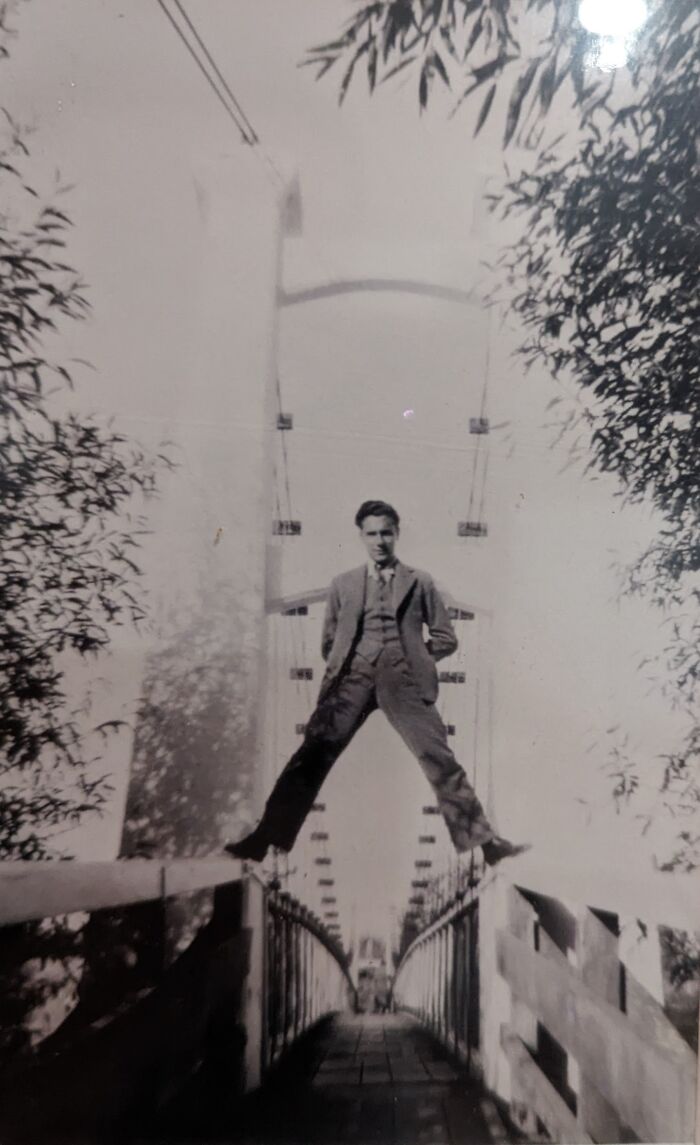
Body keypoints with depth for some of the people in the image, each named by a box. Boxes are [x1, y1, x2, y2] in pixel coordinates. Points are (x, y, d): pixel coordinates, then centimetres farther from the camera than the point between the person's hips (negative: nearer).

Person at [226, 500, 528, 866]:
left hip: (402, 679, -1)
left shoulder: (420, 582, 12)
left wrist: (412, 658, 4)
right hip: (353, 677, 1)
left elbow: (445, 638, 13)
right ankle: (266, 838, 3)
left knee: (439, 759, -7)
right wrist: (342, 666, 7)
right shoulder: (343, 584, 17)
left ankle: (483, 840, 3)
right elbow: (328, 642, 21)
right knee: (312, 755, -5)